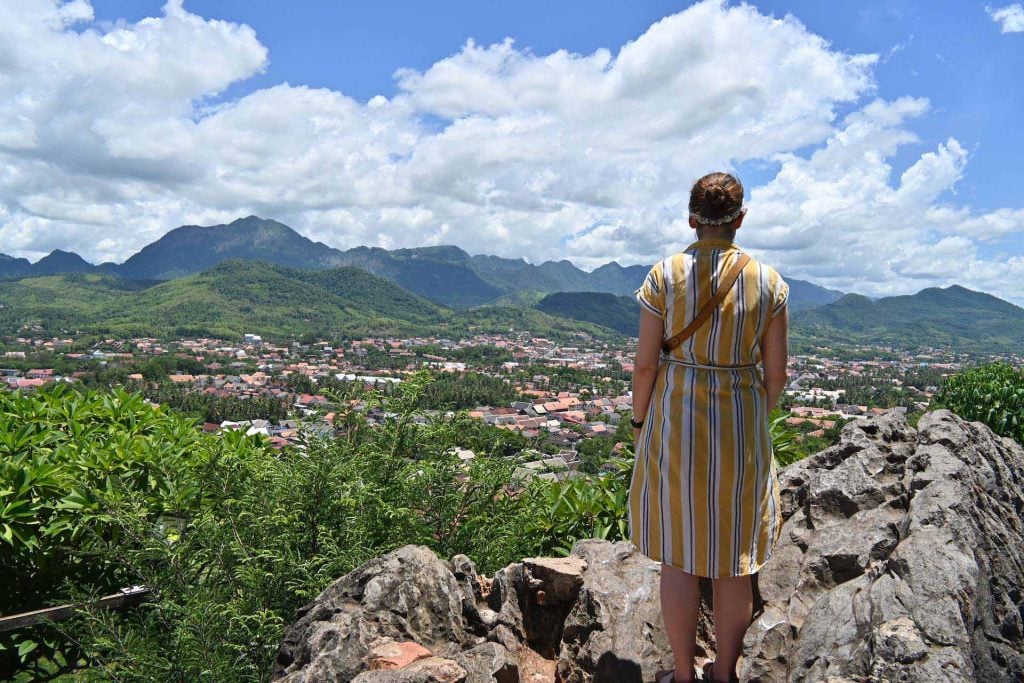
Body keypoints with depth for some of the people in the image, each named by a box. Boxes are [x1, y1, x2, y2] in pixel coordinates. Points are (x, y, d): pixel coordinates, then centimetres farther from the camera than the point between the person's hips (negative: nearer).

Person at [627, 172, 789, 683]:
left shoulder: (665, 274, -8)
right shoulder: (769, 282, -2)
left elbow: (645, 363, -8)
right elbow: (776, 374, 0)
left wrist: (639, 420, 6)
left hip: (675, 422, -2)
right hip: (740, 428, 2)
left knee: (678, 555, 11)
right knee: (733, 560, 15)